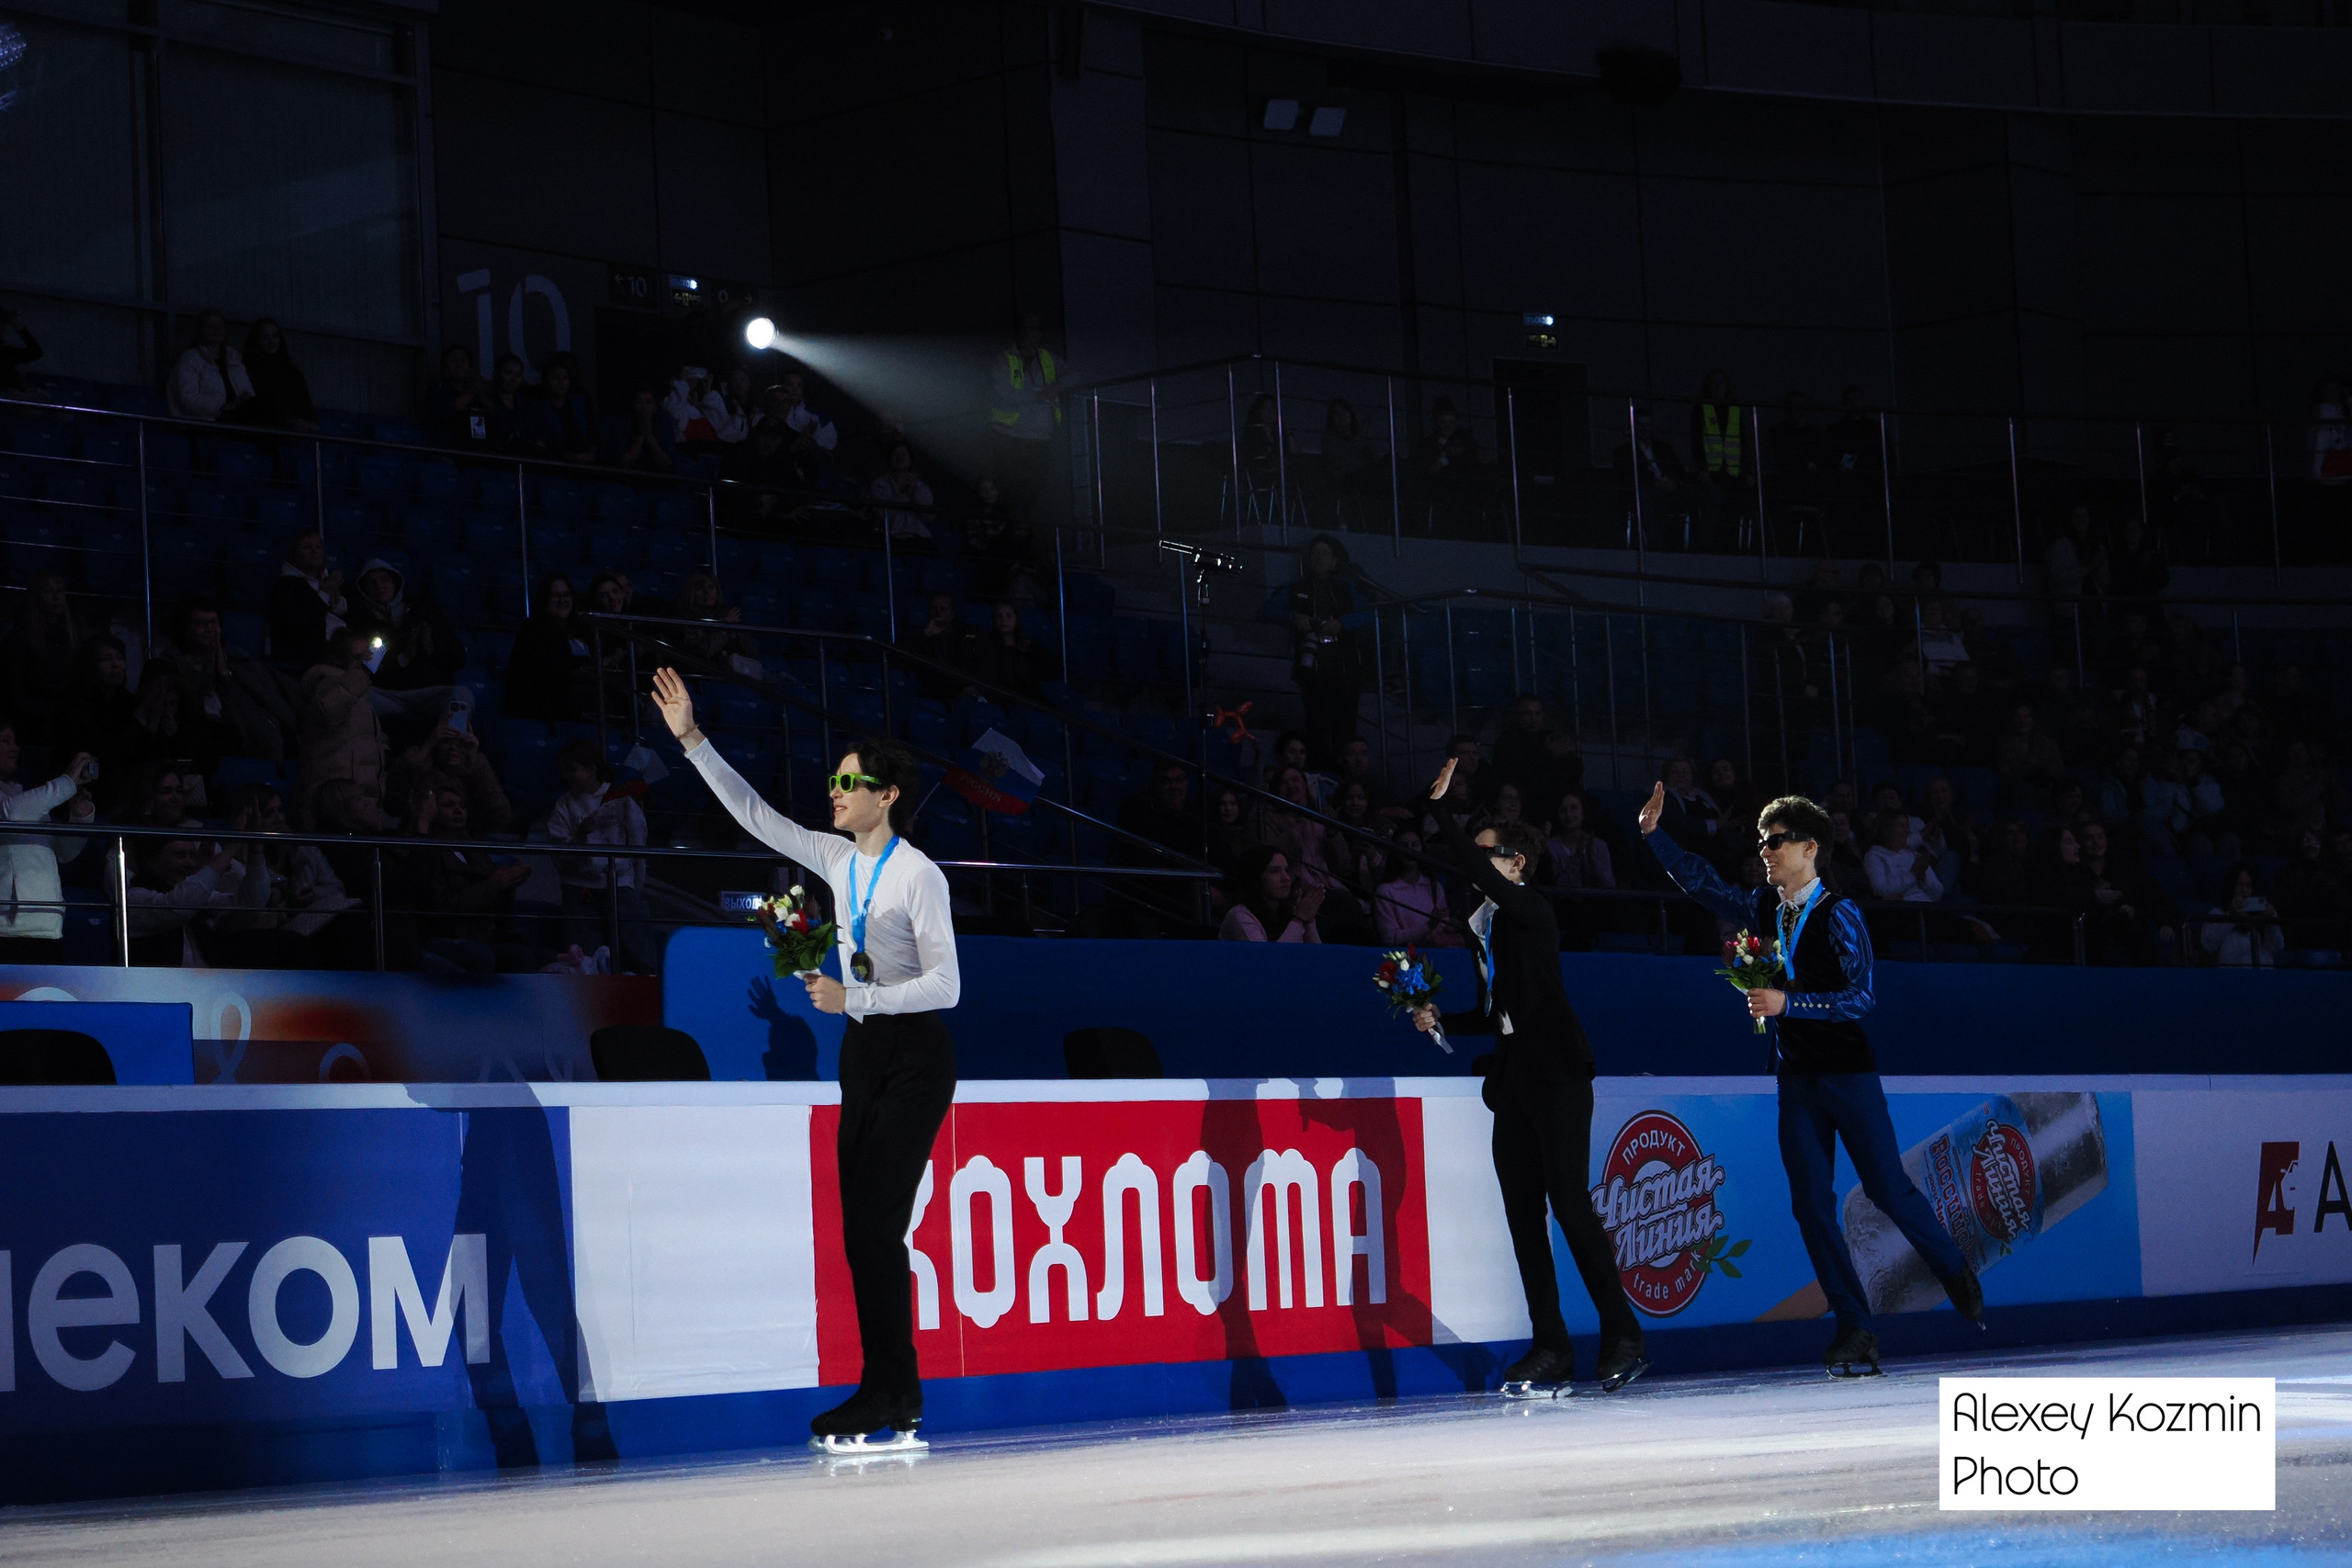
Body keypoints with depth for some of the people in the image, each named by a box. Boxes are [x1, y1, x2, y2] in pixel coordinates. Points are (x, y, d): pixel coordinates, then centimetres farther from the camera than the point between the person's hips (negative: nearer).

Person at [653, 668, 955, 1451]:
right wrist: (692, 741, 12)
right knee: (865, 1231, 4)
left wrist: (852, 997, -21)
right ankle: (897, 1395, 7)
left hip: (915, 1057, -8)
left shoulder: (919, 875, -12)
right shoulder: (838, 860, 9)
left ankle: (883, 1393, -7)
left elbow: (945, 985, -15)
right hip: (862, 1053, 8)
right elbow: (756, 815, 16)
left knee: (874, 1225, -11)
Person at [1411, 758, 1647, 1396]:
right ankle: (1550, 1350, 4)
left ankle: (1622, 1335, -4)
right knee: (1523, 1212, 3)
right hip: (1513, 1078, 8)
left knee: (1570, 1201, -11)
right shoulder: (1482, 927, 18)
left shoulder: (1531, 909, -5)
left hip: (1555, 1073, -8)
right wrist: (1439, 1021, 8)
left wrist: (1441, 806, -18)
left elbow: (1478, 873, -24)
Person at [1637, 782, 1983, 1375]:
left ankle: (1957, 1276, 23)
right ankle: (1855, 1328, 3)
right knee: (1811, 1204, -1)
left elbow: (1861, 997, -16)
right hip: (1795, 1076, 6)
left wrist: (1787, 1003, -23)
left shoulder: (1838, 914, -10)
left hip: (1847, 1072, -6)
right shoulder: (1763, 910, 8)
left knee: (1888, 1188, -3)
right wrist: (1652, 833, 4)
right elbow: (1700, 882, 15)